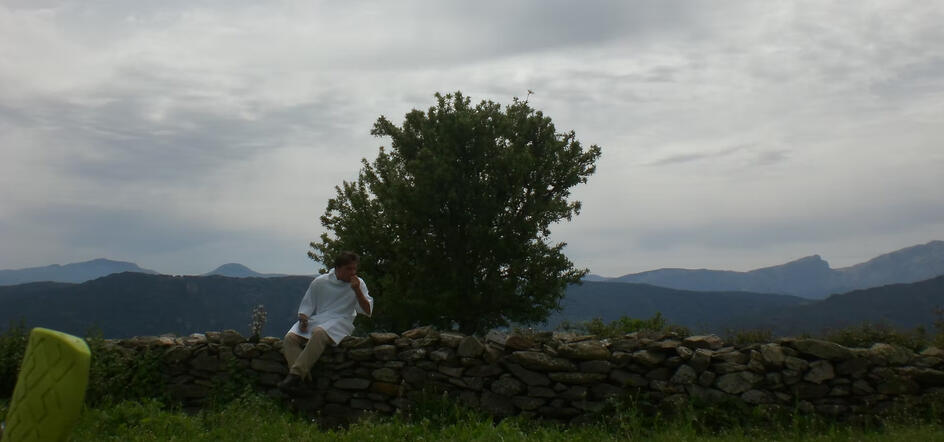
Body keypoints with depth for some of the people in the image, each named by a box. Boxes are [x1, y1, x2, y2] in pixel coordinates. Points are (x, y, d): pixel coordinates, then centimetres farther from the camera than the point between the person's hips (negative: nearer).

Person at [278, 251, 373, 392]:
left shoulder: (358, 284, 5)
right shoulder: (320, 282, 7)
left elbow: (367, 311, 0)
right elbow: (307, 305, 13)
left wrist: (357, 290, -11)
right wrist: (303, 319, -8)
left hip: (340, 322, -3)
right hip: (316, 320, 4)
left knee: (319, 333, -37)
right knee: (289, 338, -22)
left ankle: (296, 373, -37)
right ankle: (303, 376, -34)